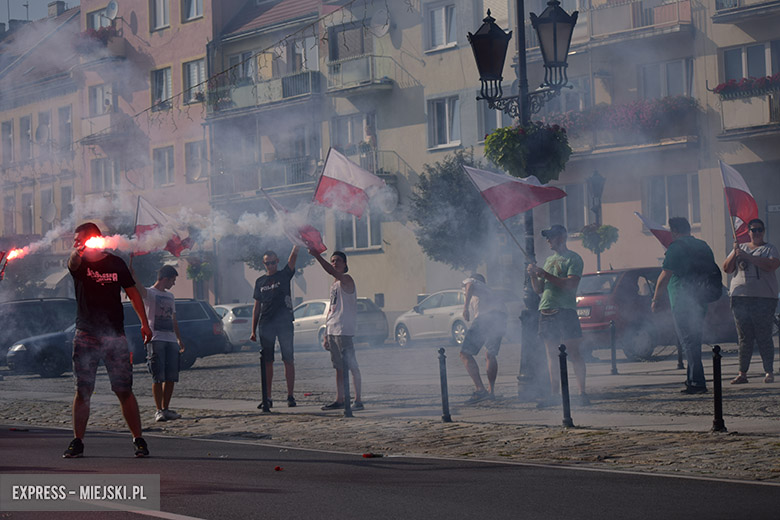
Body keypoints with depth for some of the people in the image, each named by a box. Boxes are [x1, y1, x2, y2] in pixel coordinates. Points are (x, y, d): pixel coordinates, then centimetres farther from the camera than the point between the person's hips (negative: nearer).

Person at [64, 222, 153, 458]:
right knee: (83, 391, -1)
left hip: (115, 336, 0)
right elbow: (73, 263, -23)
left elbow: (133, 293, 15)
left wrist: (144, 323, 10)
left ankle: (138, 439, 9)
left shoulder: (116, 263, 6)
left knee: (124, 391, 0)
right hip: (85, 336, 0)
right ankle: (77, 441, 7)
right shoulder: (79, 263, 3)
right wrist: (77, 254, -47)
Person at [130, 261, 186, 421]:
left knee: (171, 377, 3)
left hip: (171, 340, 7)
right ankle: (159, 411, -6)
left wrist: (179, 339, 24)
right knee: (158, 377, -8)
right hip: (156, 340, -7)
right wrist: (131, 262, -32)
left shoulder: (170, 296, 22)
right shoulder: (149, 293, 0)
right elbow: (135, 283, -19)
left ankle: (166, 409, 10)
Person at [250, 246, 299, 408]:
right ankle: (267, 398, 6)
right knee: (267, 362, 2)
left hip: (284, 323, -3)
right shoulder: (260, 282, 14)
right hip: (265, 325, 3)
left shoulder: (284, 275, 6)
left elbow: (294, 256, -8)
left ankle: (290, 396, 0)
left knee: (288, 360, -3)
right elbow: (257, 307, 15)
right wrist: (253, 331, 10)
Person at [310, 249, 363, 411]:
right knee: (339, 367, 11)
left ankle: (358, 400, -7)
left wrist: (317, 256, -35)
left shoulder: (346, 280, -6)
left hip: (344, 331, -9)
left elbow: (332, 272, -28)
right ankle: (339, 400, 14)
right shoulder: (334, 286, 20)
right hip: (332, 331, 9)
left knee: (352, 366, -7)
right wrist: (326, 335, 19)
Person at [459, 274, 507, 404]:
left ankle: (480, 389, -22)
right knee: (490, 354, 26)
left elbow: (470, 286, -2)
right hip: (502, 316, 7)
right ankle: (491, 391, 25)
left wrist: (466, 307, -11)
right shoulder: (486, 288, 39)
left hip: (486, 316, -7)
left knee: (465, 354, -8)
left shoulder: (470, 280, 21)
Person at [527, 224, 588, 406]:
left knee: (573, 352, -8)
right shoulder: (549, 260, 22)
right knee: (552, 355, 5)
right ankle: (554, 394, 6)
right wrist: (533, 275, 3)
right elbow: (539, 289, 23)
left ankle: (582, 392, -7)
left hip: (565, 310, -7)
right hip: (546, 310, 7)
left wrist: (545, 274, -15)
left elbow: (570, 285, -15)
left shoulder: (573, 258, 0)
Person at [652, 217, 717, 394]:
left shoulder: (676, 247, -10)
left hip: (682, 303, -8)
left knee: (688, 342, -6)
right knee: (694, 341, 17)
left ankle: (697, 382, -10)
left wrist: (656, 299, -4)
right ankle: (692, 378, 22)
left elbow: (664, 277, -13)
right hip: (701, 302, 8)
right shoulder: (703, 246, 15)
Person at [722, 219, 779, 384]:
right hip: (740, 296, 3)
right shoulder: (741, 248, 18)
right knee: (744, 337, 2)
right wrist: (734, 254, -6)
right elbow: (726, 269, 12)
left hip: (764, 297, -3)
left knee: (764, 336, -6)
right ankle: (742, 373, 4)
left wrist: (747, 257, -17)